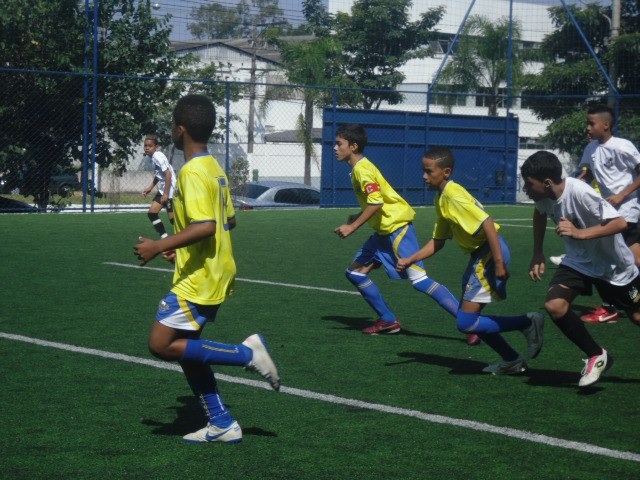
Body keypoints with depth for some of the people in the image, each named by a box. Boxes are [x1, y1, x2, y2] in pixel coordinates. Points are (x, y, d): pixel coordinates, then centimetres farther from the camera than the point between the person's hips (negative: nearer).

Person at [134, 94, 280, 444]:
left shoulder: (193, 172, -18)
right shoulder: (214, 167, 11)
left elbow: (205, 226, -28)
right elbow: (228, 221, 19)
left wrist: (160, 246, -25)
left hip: (198, 280, -10)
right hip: (214, 275, 10)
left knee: (162, 344, -8)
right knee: (186, 348, 13)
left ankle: (246, 352, -7)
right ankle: (222, 425, 14)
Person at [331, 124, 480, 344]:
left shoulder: (362, 169, -15)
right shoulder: (359, 168, 15)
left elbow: (376, 203, -25)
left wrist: (352, 227, -21)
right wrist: (358, 217, 12)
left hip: (397, 226, -10)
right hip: (384, 231, 10)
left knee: (419, 279, -15)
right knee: (355, 273, 9)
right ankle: (388, 321, 15)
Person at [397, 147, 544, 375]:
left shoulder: (453, 195, -17)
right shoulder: (441, 199, 13)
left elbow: (487, 223, -26)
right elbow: (437, 242, 19)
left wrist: (499, 262, -28)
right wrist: (410, 260, 9)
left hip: (490, 253, -10)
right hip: (479, 255, 10)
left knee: (465, 322, -10)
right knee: (468, 318, 13)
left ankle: (527, 323, -3)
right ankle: (512, 361, 20)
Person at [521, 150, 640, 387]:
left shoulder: (580, 193, -34)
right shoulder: (543, 196, -13)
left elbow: (620, 223, -36)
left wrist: (580, 233, -44)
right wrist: (537, 253, 7)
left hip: (613, 264, -5)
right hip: (578, 260, 5)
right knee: (554, 305, -17)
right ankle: (596, 356, 0)